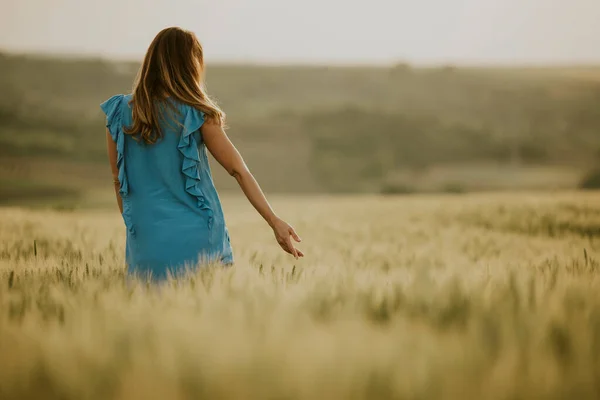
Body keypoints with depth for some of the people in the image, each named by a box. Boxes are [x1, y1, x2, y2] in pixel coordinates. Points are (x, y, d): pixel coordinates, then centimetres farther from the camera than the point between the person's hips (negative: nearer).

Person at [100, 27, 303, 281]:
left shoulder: (119, 113, 2)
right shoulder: (197, 116, -5)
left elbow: (118, 181, 9)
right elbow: (239, 170, -4)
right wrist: (274, 221, 0)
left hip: (147, 247, 2)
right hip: (198, 241, -2)